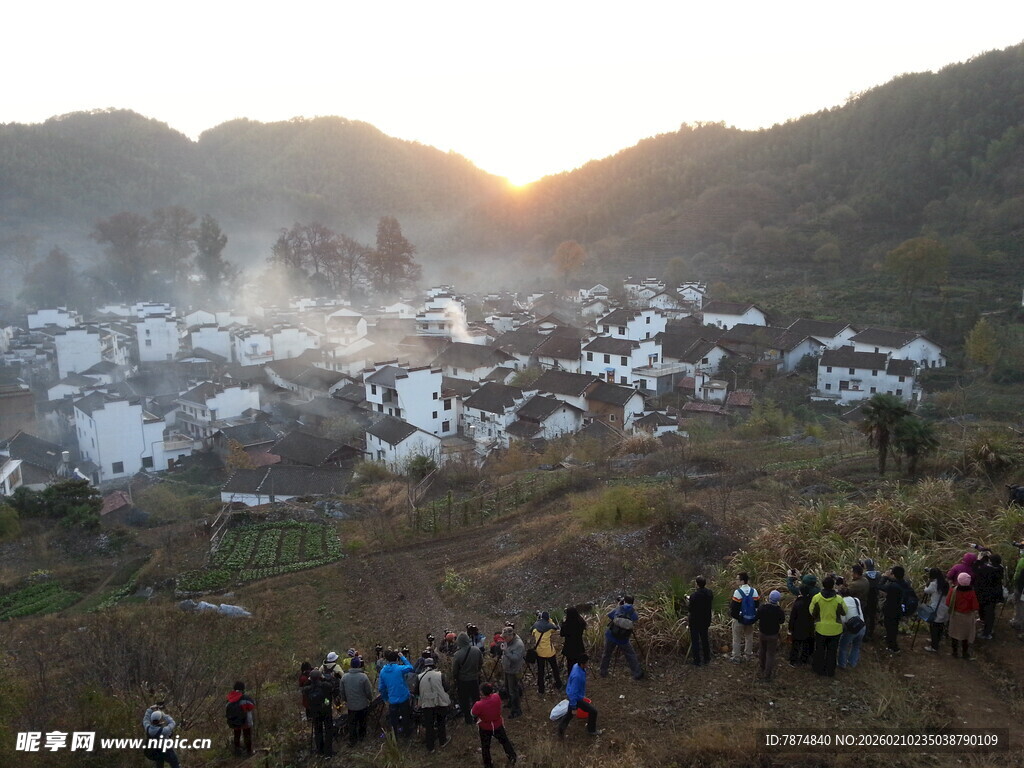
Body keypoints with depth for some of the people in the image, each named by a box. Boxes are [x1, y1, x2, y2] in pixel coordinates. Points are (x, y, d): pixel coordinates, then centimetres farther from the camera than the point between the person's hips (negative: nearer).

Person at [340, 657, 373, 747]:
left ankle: (352, 740, 18)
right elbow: (369, 691, -14)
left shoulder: (344, 677, -12)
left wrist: (345, 700, 17)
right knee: (362, 722, 21)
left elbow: (341, 691, 0)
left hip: (350, 705, 2)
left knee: (352, 723, 15)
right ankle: (361, 736, 36)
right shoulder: (363, 677, -22)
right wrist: (370, 699, 7)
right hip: (363, 704, -2)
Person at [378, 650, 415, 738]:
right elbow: (410, 667, -2)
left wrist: (385, 699, 14)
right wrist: (403, 657, 0)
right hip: (404, 698, -2)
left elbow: (381, 688, 1)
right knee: (406, 718, 17)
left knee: (393, 719, 17)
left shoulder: (383, 671, -5)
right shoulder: (399, 668, -19)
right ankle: (407, 735, 31)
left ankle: (394, 737, 26)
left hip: (392, 700, 2)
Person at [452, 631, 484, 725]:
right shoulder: (477, 650, -15)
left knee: (464, 701, 15)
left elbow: (454, 670, -13)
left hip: (462, 681, -3)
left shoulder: (457, 655, -26)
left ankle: (468, 719, 26)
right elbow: (481, 664, 1)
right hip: (475, 679, 3)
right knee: (476, 699, 22)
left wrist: (454, 678, 7)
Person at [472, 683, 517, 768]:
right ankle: (512, 757, 34)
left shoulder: (478, 705, -35)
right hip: (498, 725, 2)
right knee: (505, 741, 28)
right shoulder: (496, 697, -25)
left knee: (485, 747, 22)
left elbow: (473, 714, -16)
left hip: (485, 728, -2)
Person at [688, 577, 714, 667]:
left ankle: (697, 661, 11)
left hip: (695, 621, -6)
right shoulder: (709, 593, -9)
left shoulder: (694, 595, -26)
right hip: (705, 620, 6)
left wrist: (688, 603, -1)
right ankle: (706, 659, 30)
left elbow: (690, 609, -20)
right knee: (705, 639, 21)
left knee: (695, 641, 6)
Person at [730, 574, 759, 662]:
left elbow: (734, 606, -20)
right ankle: (748, 654, 31)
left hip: (739, 619, -5)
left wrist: (732, 613, -1)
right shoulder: (754, 591, -5)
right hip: (750, 618, 5)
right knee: (749, 637, 21)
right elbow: (757, 605, 1)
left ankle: (736, 656, 14)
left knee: (737, 638, 8)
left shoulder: (738, 592, -22)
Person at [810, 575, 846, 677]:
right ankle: (830, 671, 28)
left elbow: (812, 613, -7)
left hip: (821, 628, 0)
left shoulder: (816, 598, -17)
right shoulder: (838, 599, -20)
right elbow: (844, 612, -6)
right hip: (835, 629, 0)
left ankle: (819, 668, 33)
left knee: (820, 650, 20)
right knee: (832, 651, 17)